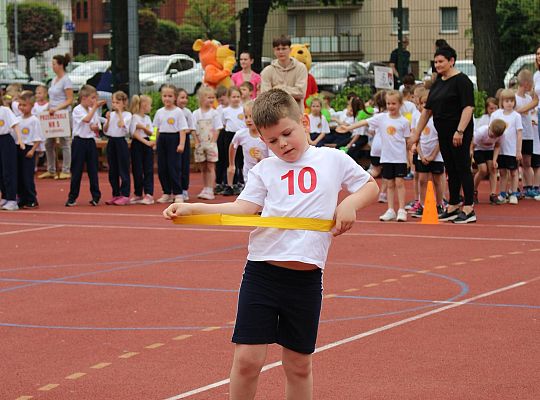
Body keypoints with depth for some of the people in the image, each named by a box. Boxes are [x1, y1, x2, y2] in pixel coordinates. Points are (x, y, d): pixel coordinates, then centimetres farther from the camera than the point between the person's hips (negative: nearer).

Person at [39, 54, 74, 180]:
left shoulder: (66, 80, -10)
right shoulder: (54, 80, 15)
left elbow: (70, 100, -13)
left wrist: (57, 108, -22)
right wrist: (49, 107, 7)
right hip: (52, 115, 9)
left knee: (65, 143, -3)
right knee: (49, 143, 8)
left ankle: (66, 171, 2)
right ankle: (51, 171, 16)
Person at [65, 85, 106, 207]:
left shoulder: (93, 111, 10)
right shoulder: (77, 110, -9)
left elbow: (97, 129, 13)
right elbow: (87, 119, -27)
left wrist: (95, 128, -10)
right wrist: (95, 107, -20)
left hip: (91, 141, 5)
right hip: (79, 141, -5)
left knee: (93, 170, 6)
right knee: (76, 170, -2)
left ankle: (96, 196, 11)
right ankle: (72, 198, 4)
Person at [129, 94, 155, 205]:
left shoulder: (147, 118, 12)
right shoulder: (135, 117, -7)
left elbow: (151, 133, 5)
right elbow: (134, 133, -16)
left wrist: (144, 127, -15)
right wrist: (146, 142, -19)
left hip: (147, 144, 5)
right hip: (137, 144, -5)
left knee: (148, 170, -2)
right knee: (137, 170, 1)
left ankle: (149, 194, -6)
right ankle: (138, 195, 11)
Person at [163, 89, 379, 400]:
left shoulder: (334, 160, 7)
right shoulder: (264, 170, 8)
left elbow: (371, 186, 18)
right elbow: (242, 208, -5)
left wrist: (350, 203, -4)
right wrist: (191, 208, -19)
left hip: (306, 278, 0)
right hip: (262, 272, 0)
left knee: (299, 365, 9)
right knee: (248, 359, -5)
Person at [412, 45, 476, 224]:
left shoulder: (461, 80, -10)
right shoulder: (437, 84, 15)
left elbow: (468, 107, -18)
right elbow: (427, 110, 20)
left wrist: (460, 131, -25)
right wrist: (417, 133, 19)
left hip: (459, 133, -8)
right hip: (443, 133, 8)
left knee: (462, 168, -7)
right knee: (451, 170, 12)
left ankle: (469, 210, -5)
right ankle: (452, 208, 17)